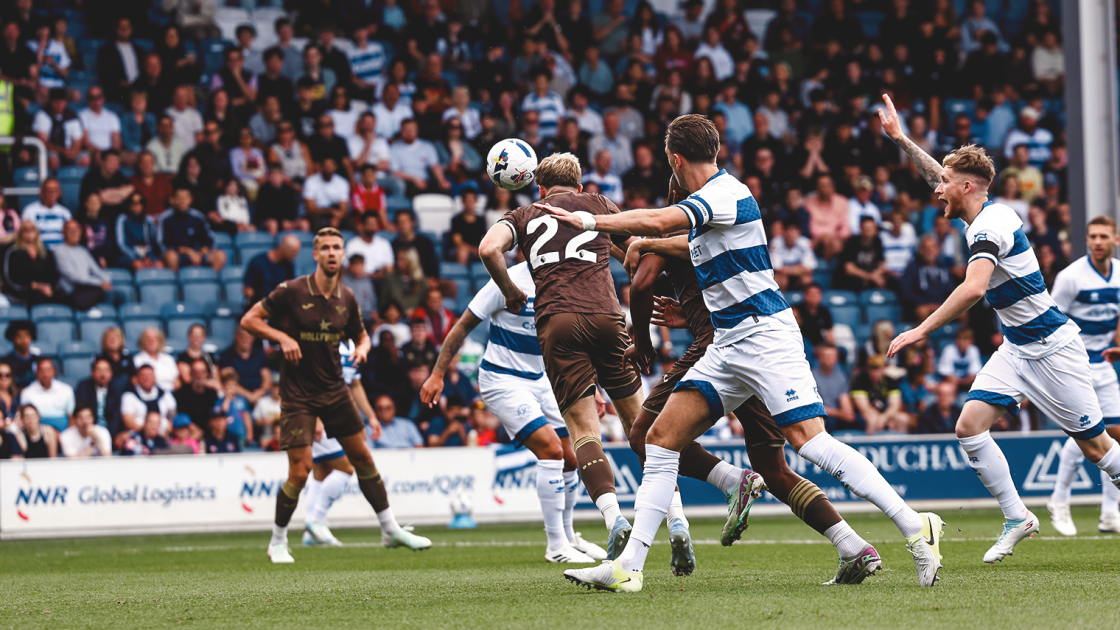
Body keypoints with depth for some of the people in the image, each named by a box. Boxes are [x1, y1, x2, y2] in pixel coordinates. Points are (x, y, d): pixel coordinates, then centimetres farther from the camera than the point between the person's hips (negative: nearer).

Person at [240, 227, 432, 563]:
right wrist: (283, 337, -21)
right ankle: (278, 542, 8)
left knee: (363, 457, 8)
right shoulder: (291, 292, -13)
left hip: (334, 390, 5)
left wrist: (362, 347, -6)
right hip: (298, 394, -5)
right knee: (300, 472, -10)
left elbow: (361, 334, 17)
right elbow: (249, 320, -8)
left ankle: (390, 529, 20)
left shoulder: (346, 298, 2)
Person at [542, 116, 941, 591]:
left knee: (809, 439, -20)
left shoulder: (726, 194, -14)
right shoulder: (710, 200, 16)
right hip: (727, 345, 10)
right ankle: (628, 568, -1)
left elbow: (657, 221, -30)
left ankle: (916, 529, -17)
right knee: (661, 438, 1)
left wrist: (588, 221, -19)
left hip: (765, 334, -10)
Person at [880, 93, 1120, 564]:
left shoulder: (989, 227, -22)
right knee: (970, 425, -5)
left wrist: (921, 331, -36)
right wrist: (900, 139, 24)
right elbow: (939, 174, 25)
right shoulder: (986, 213, 5)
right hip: (1016, 347, 9)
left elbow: (973, 289, -38)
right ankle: (1017, 518, 1)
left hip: (1051, 348, -9)